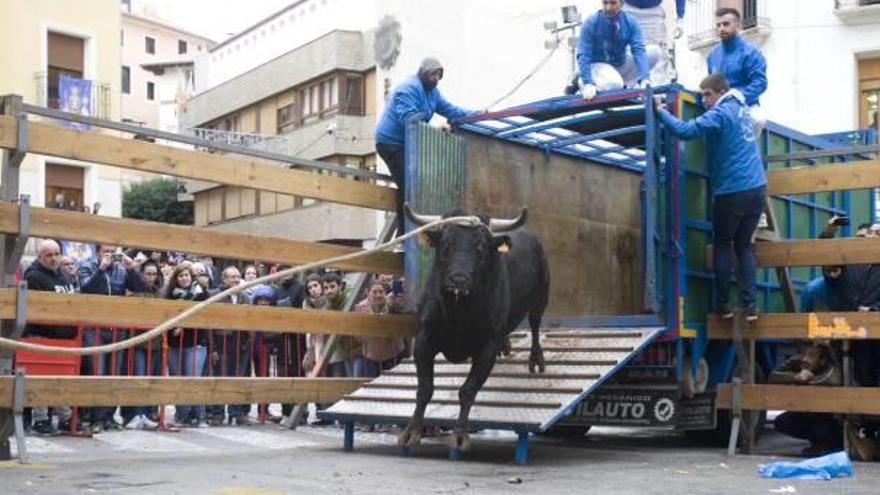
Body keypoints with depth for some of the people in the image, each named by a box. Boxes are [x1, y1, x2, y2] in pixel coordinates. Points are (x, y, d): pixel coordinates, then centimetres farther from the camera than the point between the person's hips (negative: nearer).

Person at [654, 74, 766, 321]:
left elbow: (685, 130, -23)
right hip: (757, 189, 7)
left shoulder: (720, 113, -11)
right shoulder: (740, 107, 14)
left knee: (722, 246, 8)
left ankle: (723, 305, 10)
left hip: (732, 192, -7)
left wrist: (661, 110, -13)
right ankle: (750, 305, 4)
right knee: (743, 246, 12)